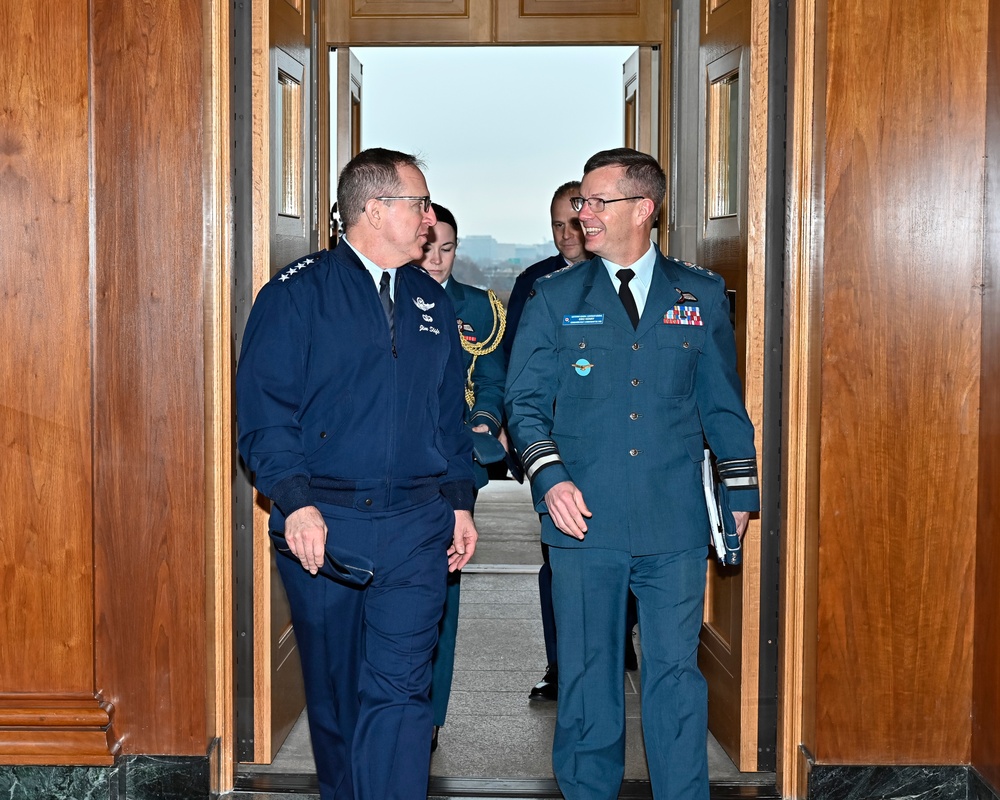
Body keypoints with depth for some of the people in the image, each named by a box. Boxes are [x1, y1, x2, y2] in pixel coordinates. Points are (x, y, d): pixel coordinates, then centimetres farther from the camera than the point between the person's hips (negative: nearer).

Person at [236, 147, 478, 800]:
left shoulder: (432, 302, 14)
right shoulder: (298, 292, -2)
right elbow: (263, 408, -8)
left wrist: (460, 502, 12)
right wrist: (296, 502, -18)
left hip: (417, 525, 3)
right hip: (323, 525, -2)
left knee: (400, 692, -5)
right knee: (334, 693, 11)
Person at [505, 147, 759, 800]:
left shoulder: (702, 295, 8)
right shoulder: (555, 298, 6)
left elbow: (724, 402, 12)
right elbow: (525, 400, 6)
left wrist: (740, 495, 9)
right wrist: (549, 478, -10)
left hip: (675, 525, 0)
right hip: (584, 522, 0)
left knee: (676, 673, 3)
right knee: (588, 674, 8)